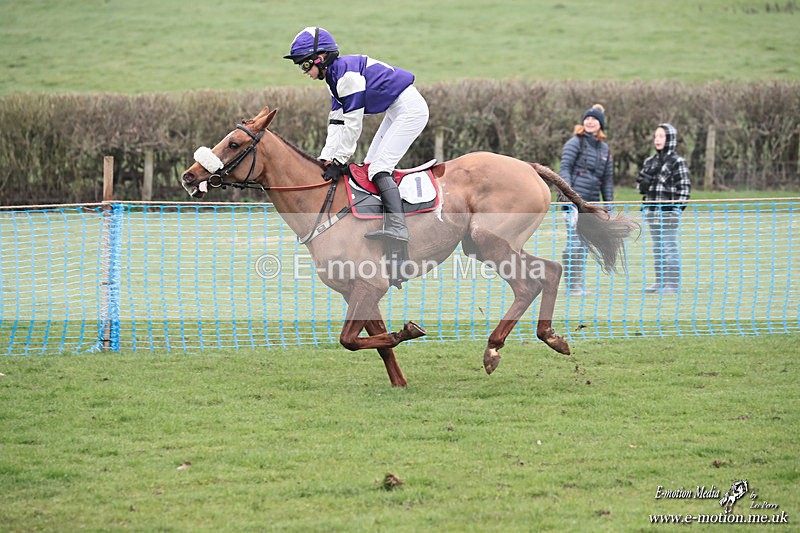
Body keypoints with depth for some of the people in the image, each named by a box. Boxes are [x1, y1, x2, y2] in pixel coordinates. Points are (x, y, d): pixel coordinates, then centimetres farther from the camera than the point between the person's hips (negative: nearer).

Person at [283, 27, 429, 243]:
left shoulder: (347, 73, -21)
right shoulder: (335, 76, 11)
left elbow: (352, 124, -22)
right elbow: (336, 123, 10)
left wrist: (339, 161, -17)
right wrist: (326, 159, 2)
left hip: (410, 109, -11)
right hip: (396, 113, 11)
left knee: (379, 167, -18)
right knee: (370, 166, 10)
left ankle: (397, 226, -29)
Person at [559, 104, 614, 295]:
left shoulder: (604, 148, 18)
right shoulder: (575, 142, -1)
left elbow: (608, 178, 21)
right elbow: (565, 168, -7)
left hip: (592, 201, 6)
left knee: (584, 244, 8)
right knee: (574, 242, -10)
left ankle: (580, 284, 12)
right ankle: (571, 285, -7)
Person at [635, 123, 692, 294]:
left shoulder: (677, 162, -5)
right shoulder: (650, 162, 14)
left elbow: (684, 188, -6)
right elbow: (641, 186, 21)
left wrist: (677, 209, -12)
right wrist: (643, 183, -2)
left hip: (668, 211, -7)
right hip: (652, 211, 7)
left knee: (669, 247, -5)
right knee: (657, 248, 11)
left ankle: (673, 283, -2)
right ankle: (659, 282, 17)